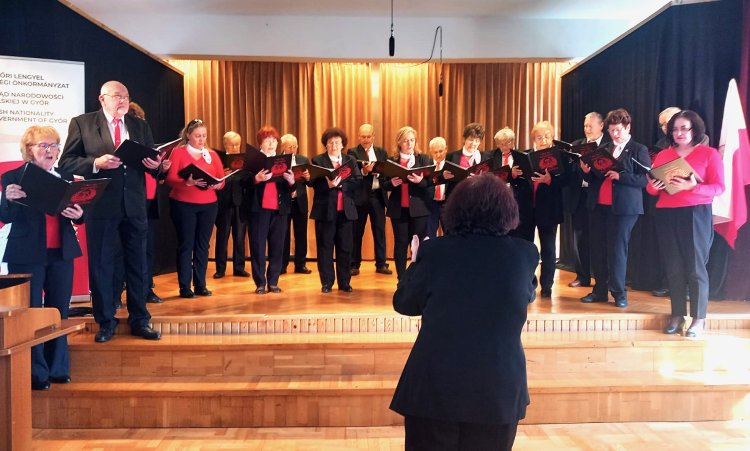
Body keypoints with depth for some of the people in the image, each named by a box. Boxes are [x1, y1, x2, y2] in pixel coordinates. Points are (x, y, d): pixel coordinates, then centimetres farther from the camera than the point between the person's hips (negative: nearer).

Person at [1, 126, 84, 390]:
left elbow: (76, 214, 9)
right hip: (27, 255, -3)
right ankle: (36, 373, 12)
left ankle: (58, 368, 21)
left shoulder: (66, 177, 9)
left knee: (59, 311, 9)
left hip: (61, 254, 4)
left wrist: (79, 214, -14)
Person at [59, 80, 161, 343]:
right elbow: (66, 162, -3)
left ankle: (139, 321, 21)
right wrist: (96, 163, -19)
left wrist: (155, 165, -12)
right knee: (101, 266, 6)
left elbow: (153, 162, 10)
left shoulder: (140, 126, 11)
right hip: (101, 205, -3)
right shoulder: (82, 123, 1)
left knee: (138, 265, 9)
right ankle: (106, 322, 21)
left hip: (134, 205, 3)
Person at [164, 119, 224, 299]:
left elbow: (222, 179, 4)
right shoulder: (178, 152, 1)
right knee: (186, 244, -2)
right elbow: (170, 179, -10)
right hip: (183, 205, -3)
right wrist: (187, 182, -28)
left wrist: (217, 184, -18)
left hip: (208, 205, 4)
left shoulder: (212, 154, 12)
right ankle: (184, 287, 5)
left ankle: (200, 285, 13)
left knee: (203, 244, 5)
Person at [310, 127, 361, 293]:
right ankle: (326, 282, 12)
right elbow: (313, 183, -9)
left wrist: (340, 183, -16)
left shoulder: (351, 160, 11)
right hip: (325, 210, -2)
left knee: (345, 247, 6)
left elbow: (357, 182, -3)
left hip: (345, 210, 2)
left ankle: (344, 282, 15)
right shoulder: (317, 161, 4)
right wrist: (328, 185, -25)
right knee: (325, 247, 3)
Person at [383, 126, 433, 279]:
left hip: (419, 208, -1)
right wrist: (392, 183, -13)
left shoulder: (424, 160, 4)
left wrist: (420, 181, -20)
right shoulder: (391, 161, 6)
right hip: (398, 209, 1)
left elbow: (432, 183, -1)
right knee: (400, 244, 5)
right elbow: (385, 185, 8)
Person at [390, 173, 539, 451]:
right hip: (499, 389, 2)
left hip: (435, 386, -1)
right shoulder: (525, 254, -7)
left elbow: (404, 303, 2)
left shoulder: (435, 250, -11)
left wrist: (416, 263, 16)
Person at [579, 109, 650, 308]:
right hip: (598, 206, 5)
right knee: (598, 249, 7)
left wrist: (620, 176, -20)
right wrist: (586, 171, -4)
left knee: (617, 249, -4)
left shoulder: (639, 150, 0)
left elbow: (644, 179, -9)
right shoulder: (603, 149, 14)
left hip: (622, 208, -5)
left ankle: (619, 293, 6)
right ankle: (600, 290, 16)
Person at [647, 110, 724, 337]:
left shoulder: (710, 153, 2)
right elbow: (651, 186, 12)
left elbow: (719, 188, -5)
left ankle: (698, 319, 5)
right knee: (673, 267, 5)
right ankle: (677, 315, 14)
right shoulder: (663, 155, 12)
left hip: (696, 214, -3)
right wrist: (654, 187, -11)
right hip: (667, 216, 4)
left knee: (695, 267, -3)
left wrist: (692, 187, -21)